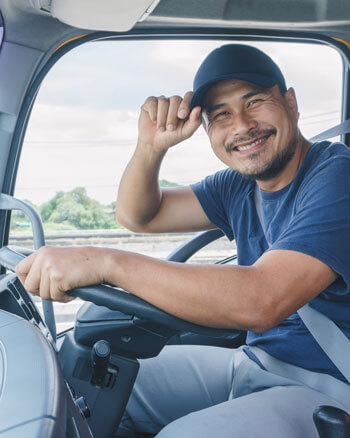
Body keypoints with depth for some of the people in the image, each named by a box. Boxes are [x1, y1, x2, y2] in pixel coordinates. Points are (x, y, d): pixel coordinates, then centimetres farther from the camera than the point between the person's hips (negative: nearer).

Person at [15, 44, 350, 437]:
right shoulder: (239, 186, 6)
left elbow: (262, 302, -34)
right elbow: (138, 216, 10)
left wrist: (105, 262, -34)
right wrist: (151, 145, -10)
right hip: (252, 362, 7)